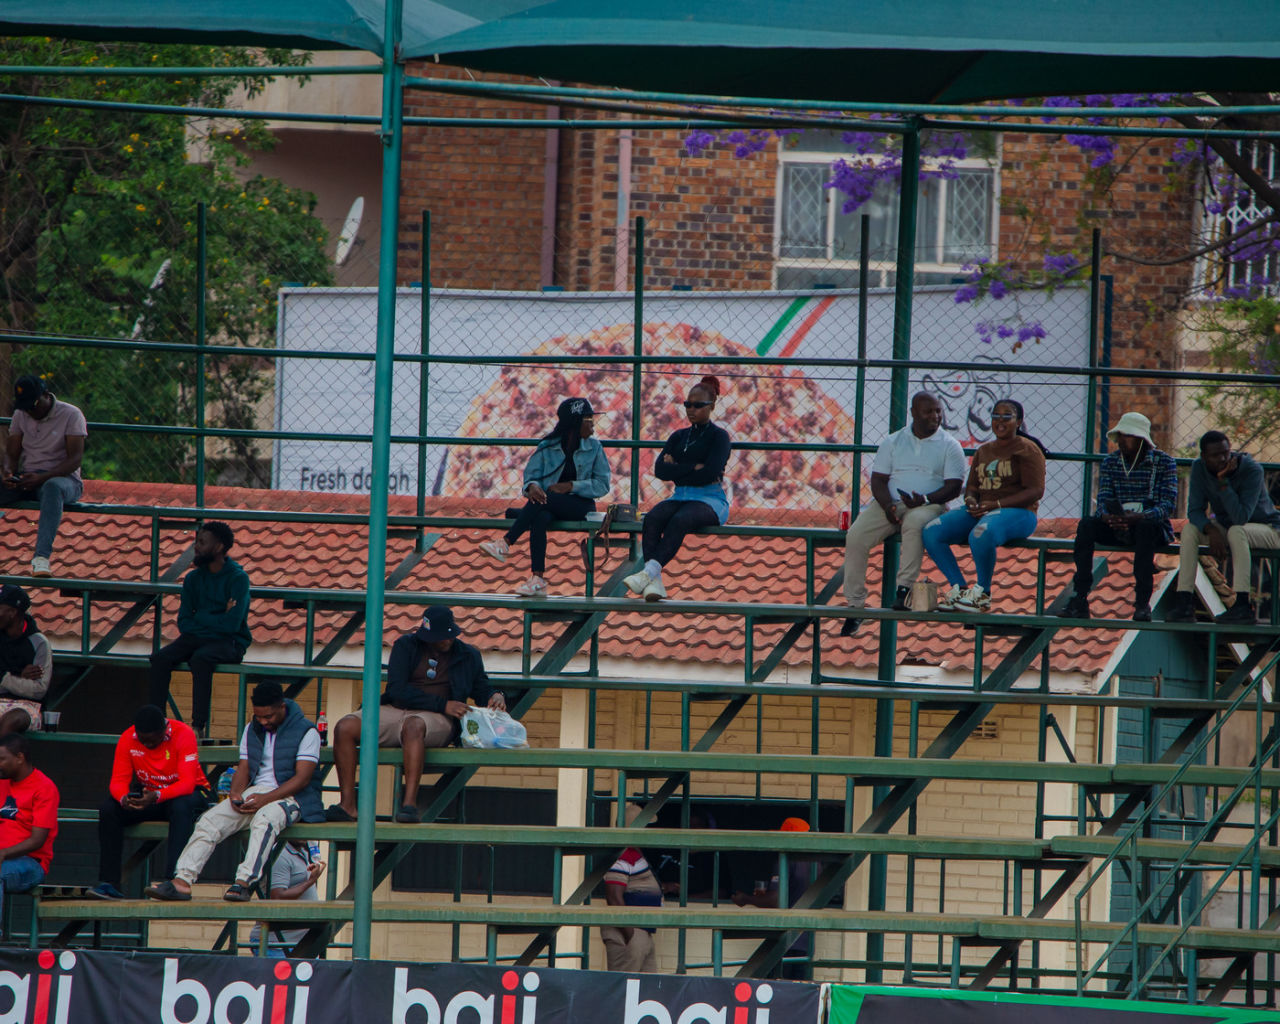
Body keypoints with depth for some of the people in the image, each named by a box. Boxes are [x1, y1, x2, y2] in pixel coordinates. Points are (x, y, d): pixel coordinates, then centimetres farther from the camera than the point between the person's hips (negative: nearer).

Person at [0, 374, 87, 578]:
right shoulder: (20, 416, 11)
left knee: (52, 488, -42)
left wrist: (42, 478, -25)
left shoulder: (71, 415, -6)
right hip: (27, 478, 5)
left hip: (62, 477, -5)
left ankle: (42, 557, -53)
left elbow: (75, 459, -12)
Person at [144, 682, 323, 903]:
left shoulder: (306, 732, -5)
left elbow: (302, 778, -12)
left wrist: (266, 798, -22)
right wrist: (235, 794, -10)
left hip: (290, 796, -6)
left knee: (265, 819, -39)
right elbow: (243, 768, 13)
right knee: (210, 820, -17)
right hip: (254, 793, 6)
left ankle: (244, 882, -49)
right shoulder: (252, 730, 15)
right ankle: (182, 880, -29)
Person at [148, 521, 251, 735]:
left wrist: (200, 617, -5)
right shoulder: (193, 578, 11)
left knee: (200, 659, -37)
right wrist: (217, 619, -8)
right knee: (160, 659, -22)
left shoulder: (238, 578, -7)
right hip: (197, 638, 5)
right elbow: (184, 623, 6)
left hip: (229, 642, -5)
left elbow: (232, 624, -17)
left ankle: (199, 724, -36)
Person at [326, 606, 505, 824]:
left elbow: (481, 689, 24)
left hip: (436, 718, -2)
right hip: (394, 709, 2)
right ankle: (347, 804, -23)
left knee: (413, 726, -41)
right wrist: (442, 704, -12)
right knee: (345, 727, -24)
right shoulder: (406, 646, 8)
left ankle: (410, 803, -49)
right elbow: (397, 690, -4)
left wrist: (495, 696, -2)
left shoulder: (468, 656, 15)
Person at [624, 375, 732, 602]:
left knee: (679, 521, -37)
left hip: (711, 500, -5)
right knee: (652, 518, -28)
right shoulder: (679, 437, 21)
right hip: (680, 497, 5)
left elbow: (709, 474, -12)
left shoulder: (719, 436, 4)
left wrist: (676, 469, -2)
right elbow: (660, 470, 5)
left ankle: (649, 572, -48)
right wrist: (693, 468, -5)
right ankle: (654, 583, -41)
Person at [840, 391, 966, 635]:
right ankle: (855, 603, -17)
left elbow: (953, 486, -1)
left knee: (915, 523, -40)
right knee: (856, 536, -23)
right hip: (890, 503, 3)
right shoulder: (893, 442, 14)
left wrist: (925, 500, -19)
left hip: (929, 505, -3)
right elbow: (878, 479, 8)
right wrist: (888, 506, -12)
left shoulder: (950, 446, 7)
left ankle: (904, 588, -40)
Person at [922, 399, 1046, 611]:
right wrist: (970, 500, -4)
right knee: (931, 532, -13)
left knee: (981, 534, -40)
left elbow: (1035, 490, -11)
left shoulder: (1027, 450, -2)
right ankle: (959, 588, -9)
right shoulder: (983, 451, 20)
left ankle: (983, 592, -20)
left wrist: (997, 504, -19)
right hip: (981, 511, 7)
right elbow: (972, 486, 22)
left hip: (1017, 513, -7)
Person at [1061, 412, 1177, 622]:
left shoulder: (1164, 462, -3)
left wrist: (1139, 517, -31)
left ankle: (1143, 603, -39)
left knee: (1145, 527, -39)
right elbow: (1103, 500, 0)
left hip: (1153, 527, -3)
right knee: (1087, 524, -25)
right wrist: (1108, 516, -26)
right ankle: (1079, 599, -32)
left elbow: (1168, 504, -13)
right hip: (1116, 527, 3)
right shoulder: (1111, 462, 8)